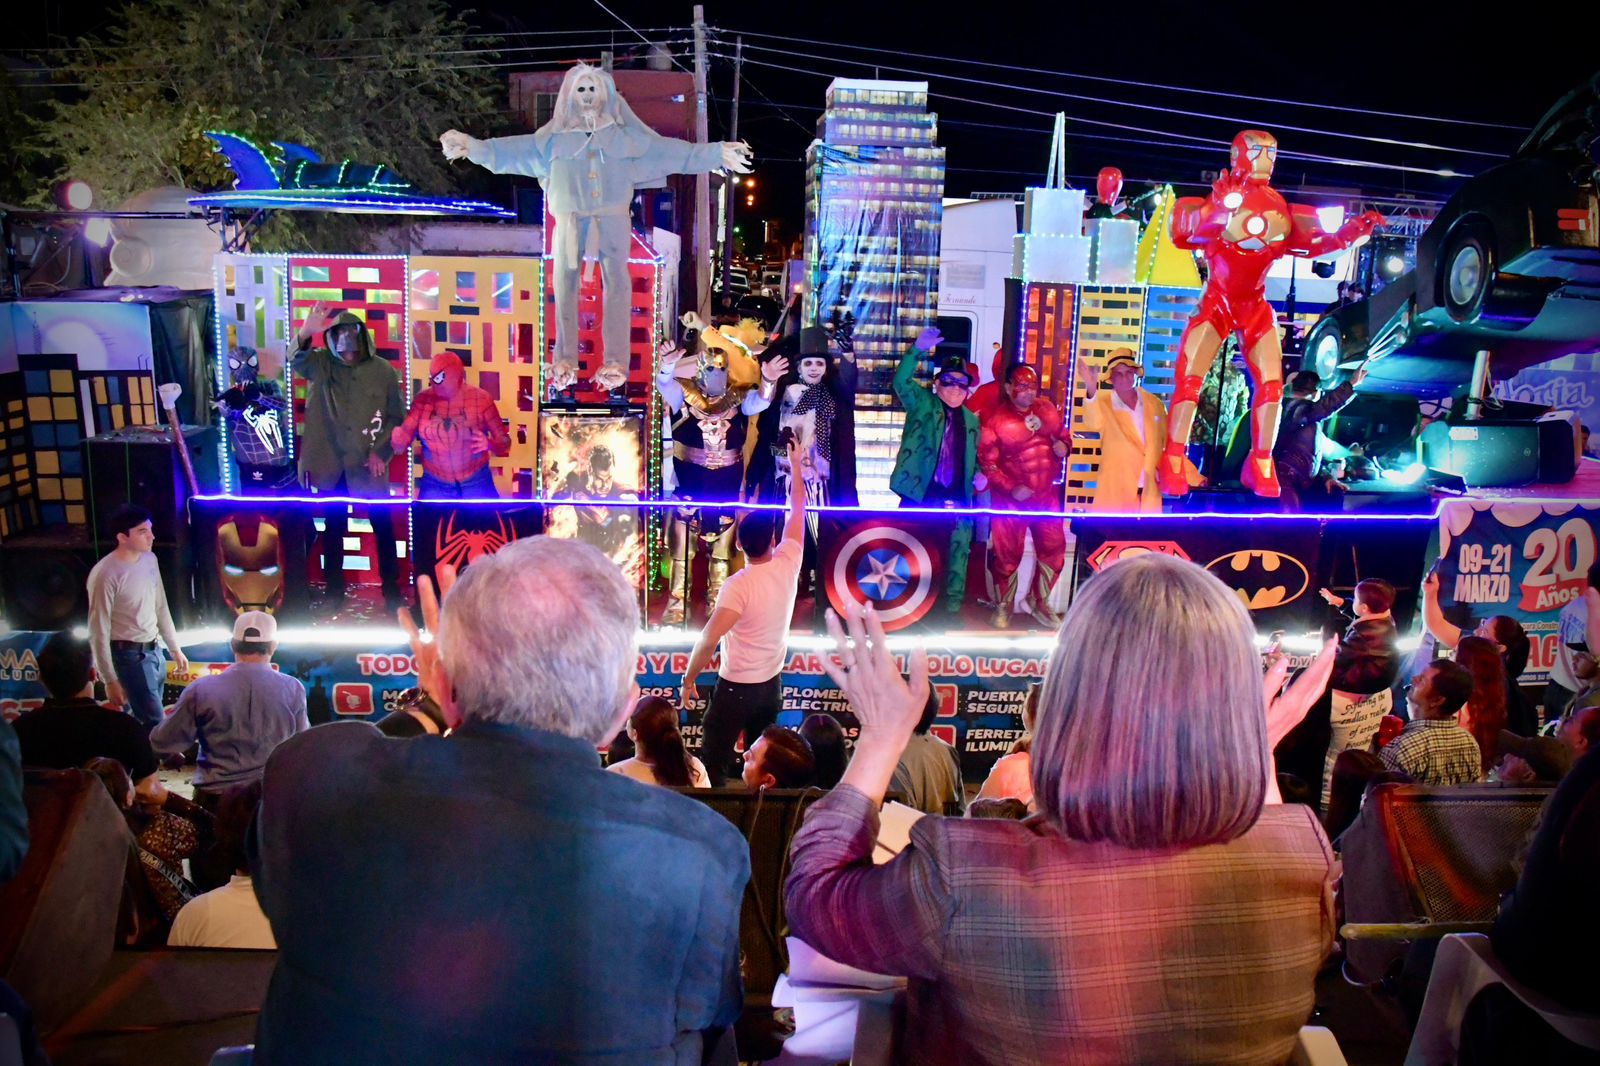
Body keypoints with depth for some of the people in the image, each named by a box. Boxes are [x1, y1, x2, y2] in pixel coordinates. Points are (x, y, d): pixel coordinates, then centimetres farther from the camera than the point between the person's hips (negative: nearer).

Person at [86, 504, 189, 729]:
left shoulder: (149, 559, 2)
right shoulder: (105, 575, -21)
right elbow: (99, 633, -17)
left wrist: (175, 649, 17)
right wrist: (110, 680, -15)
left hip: (154, 651, 7)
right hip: (130, 656, -7)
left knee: (140, 719, 15)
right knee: (155, 725, -6)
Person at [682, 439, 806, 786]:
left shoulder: (738, 585, -20)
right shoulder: (788, 563, -6)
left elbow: (709, 638, -28)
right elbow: (798, 508, 8)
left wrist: (689, 679, -14)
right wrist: (795, 464, 19)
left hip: (736, 688, -6)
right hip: (772, 685, 6)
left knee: (713, 766, 2)